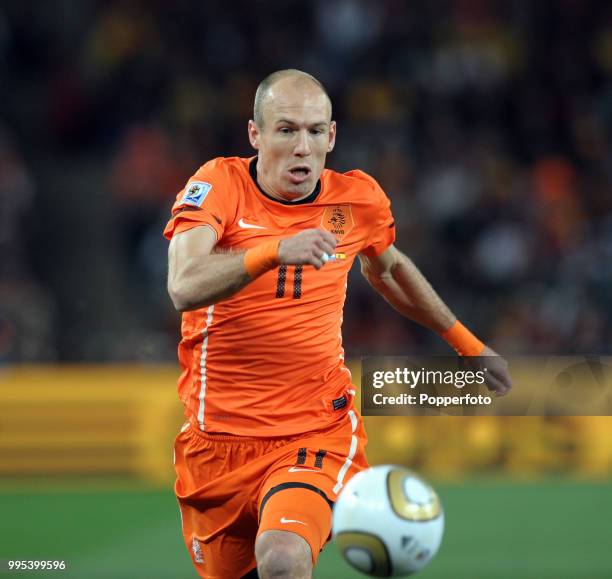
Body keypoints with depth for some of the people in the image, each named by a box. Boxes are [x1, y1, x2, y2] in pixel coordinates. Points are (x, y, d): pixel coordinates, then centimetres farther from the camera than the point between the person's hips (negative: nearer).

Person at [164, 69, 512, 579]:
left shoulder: (359, 198, 0)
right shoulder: (219, 185, -8)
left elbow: (388, 268, 24)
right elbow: (184, 287, -26)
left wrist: (468, 345, 30)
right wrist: (276, 251, -40)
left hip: (317, 434, -1)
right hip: (218, 437, 1)